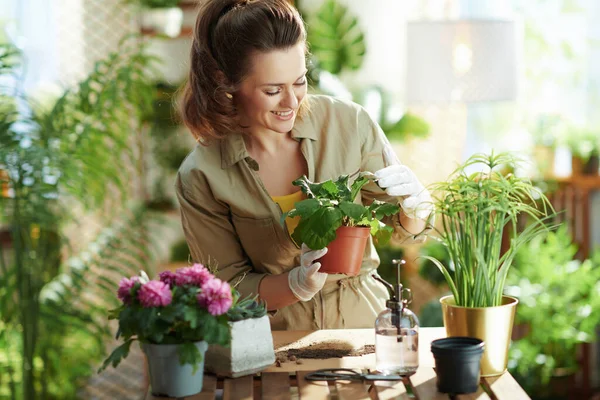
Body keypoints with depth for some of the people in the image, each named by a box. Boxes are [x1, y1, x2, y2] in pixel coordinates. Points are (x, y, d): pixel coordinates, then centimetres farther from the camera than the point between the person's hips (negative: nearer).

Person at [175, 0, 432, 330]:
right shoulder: (200, 178, -10)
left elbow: (408, 231, 6)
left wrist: (414, 202, -16)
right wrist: (298, 284, -20)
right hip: (274, 339, -1)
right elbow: (228, 289, -3)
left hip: (362, 320, 2)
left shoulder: (349, 123, -5)